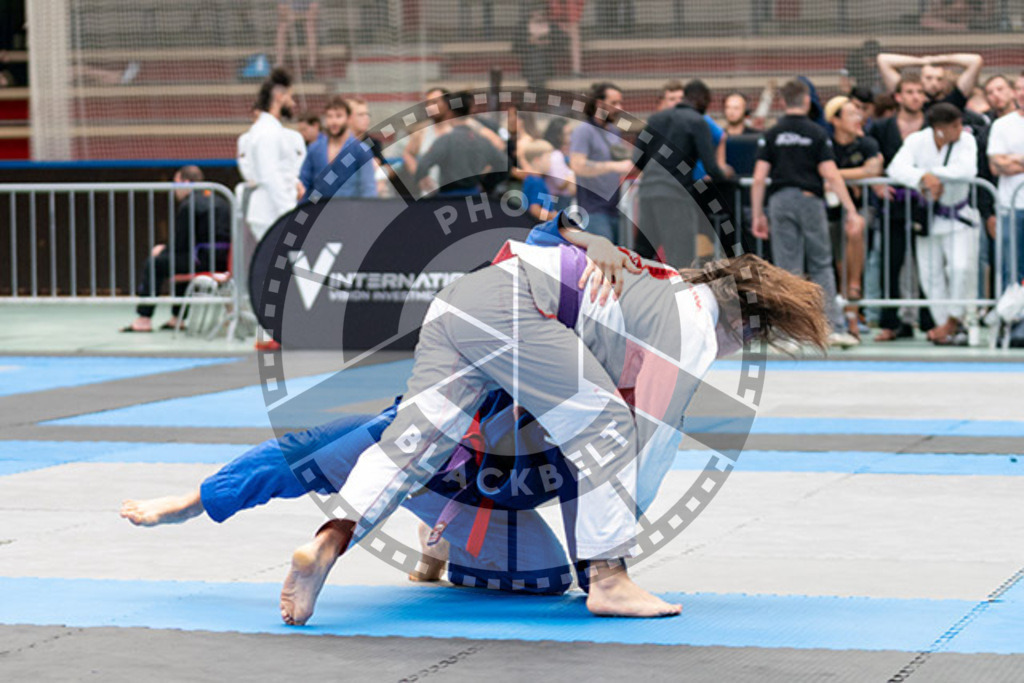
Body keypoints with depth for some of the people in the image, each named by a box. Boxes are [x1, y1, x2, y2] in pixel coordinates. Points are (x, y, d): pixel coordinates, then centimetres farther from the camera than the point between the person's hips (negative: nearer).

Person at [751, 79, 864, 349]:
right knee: (821, 265, 8)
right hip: (810, 200, -1)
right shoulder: (816, 133, -1)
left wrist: (757, 215, 6)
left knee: (788, 269, 3)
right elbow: (831, 175, -8)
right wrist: (851, 211, -7)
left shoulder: (771, 135, 3)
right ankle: (834, 327, 3)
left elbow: (759, 178, -1)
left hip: (781, 202, 1)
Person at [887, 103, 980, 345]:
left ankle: (953, 320, 2)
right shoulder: (917, 141, -11)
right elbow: (897, 168, -26)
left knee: (962, 268, -16)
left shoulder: (966, 140, -12)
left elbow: (967, 170, -29)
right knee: (930, 275, 3)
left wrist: (934, 173, -26)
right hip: (928, 217, 1)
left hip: (960, 217, -1)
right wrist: (924, 177, -41)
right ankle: (945, 324, 16)